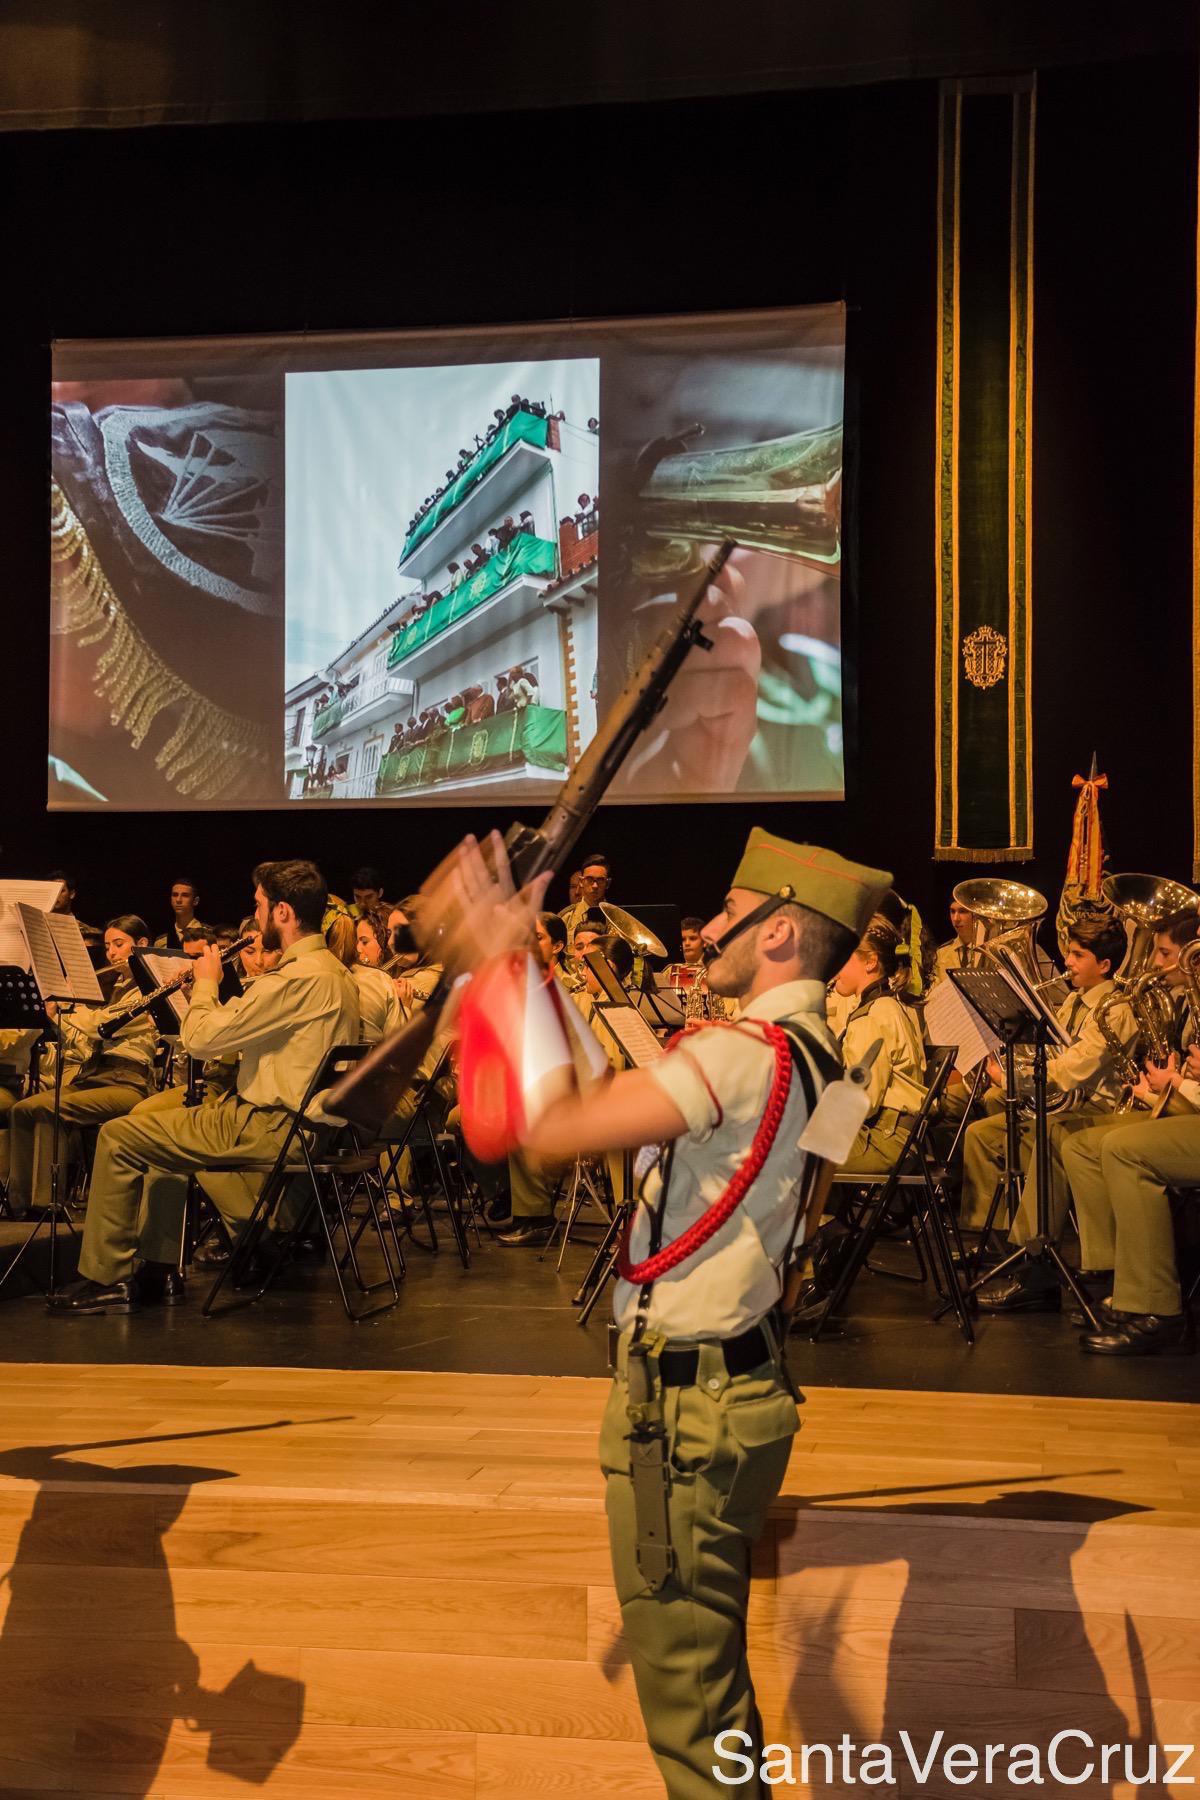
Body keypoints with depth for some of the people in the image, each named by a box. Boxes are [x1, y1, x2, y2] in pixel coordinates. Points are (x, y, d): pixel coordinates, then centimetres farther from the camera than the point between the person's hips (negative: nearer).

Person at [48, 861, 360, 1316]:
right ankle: (153, 1270, 27)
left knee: (118, 1137, -2)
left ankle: (103, 1279, 6)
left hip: (270, 1131, -10)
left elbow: (201, 1038, -19)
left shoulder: (299, 977, -22)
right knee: (166, 1130, 29)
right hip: (305, 1121, 10)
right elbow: (241, 1031, 21)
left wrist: (206, 982, -1)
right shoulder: (333, 971, 11)